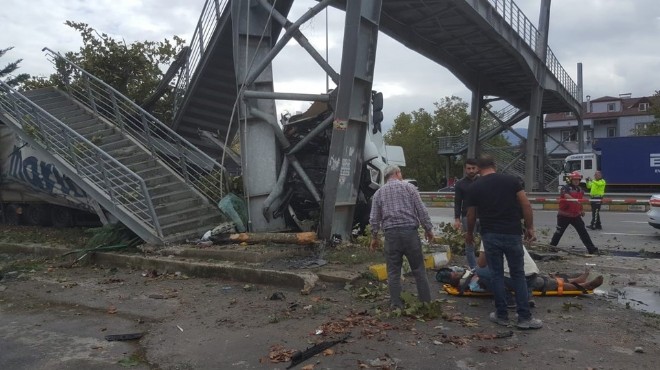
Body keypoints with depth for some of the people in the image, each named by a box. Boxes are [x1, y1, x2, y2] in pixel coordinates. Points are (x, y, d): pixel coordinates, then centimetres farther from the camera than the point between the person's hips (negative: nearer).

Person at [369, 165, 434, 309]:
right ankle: (426, 301, 14)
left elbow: (374, 219, 8)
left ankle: (396, 304, 11)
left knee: (393, 272, 8)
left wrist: (374, 237, 17)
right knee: (418, 269, 8)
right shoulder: (409, 187, 4)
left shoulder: (378, 193, 10)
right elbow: (422, 210, 0)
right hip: (410, 232, -1)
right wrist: (429, 229, 8)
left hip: (391, 234, 1)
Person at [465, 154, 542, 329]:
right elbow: (526, 205, -4)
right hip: (512, 234, 0)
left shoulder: (475, 187, 1)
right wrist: (530, 227, 6)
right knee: (518, 274, 9)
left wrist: (469, 233, 24)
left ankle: (501, 315, 15)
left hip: (490, 235, 0)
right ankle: (524, 317, 10)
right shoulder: (511, 180, 2)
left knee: (496, 274, 10)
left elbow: (471, 216, 8)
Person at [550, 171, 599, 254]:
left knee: (583, 231, 0)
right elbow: (567, 196, -31)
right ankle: (551, 246, 17)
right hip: (564, 215, -5)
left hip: (576, 215, 5)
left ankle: (591, 248, 4)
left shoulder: (580, 190, 10)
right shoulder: (565, 188, -11)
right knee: (559, 232, 3)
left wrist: (581, 210, 14)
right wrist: (575, 200, -47)